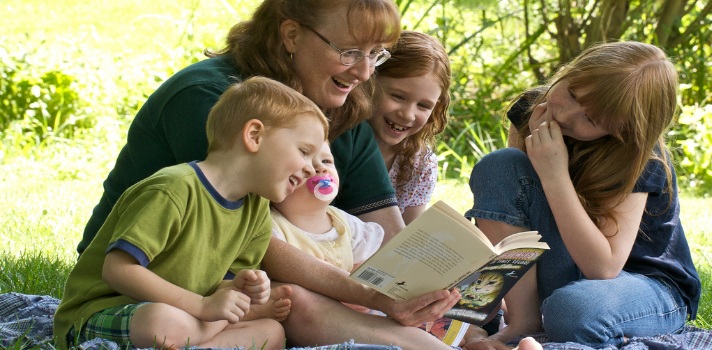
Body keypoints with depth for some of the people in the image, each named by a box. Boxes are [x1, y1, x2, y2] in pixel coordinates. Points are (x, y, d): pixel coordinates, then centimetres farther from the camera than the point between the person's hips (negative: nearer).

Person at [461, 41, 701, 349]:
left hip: (650, 284, -5)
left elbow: (604, 267, -30)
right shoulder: (531, 109, -9)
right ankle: (523, 319, -17)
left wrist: (555, 176, -35)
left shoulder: (639, 159, -23)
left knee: (574, 310, -42)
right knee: (499, 165, -18)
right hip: (567, 275, 6)